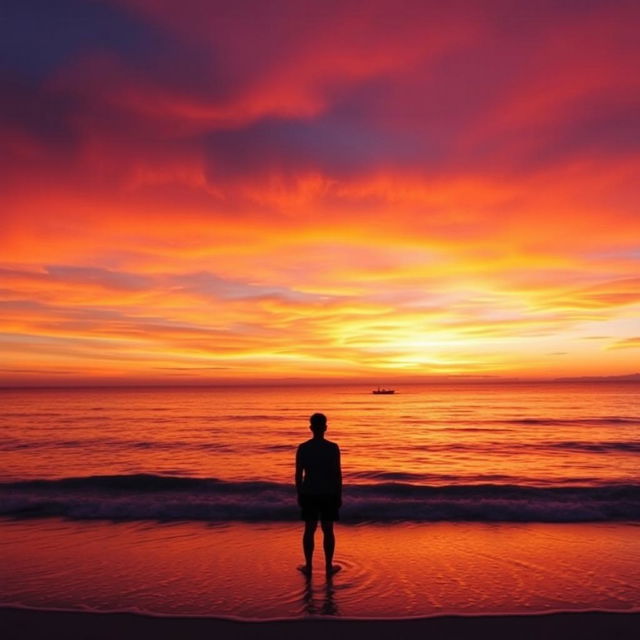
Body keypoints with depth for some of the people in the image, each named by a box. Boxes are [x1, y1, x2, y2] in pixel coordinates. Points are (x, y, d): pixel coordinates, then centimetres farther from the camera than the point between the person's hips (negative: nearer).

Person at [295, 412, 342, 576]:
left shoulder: (302, 448, -6)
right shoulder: (333, 448, -11)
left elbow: (298, 474, -2)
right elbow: (338, 473, -9)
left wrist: (299, 494, 9)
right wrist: (339, 495, 0)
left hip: (309, 494, 1)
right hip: (329, 494, -1)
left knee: (309, 529, 11)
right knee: (328, 530, 9)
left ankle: (308, 566, 18)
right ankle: (329, 566, 19)